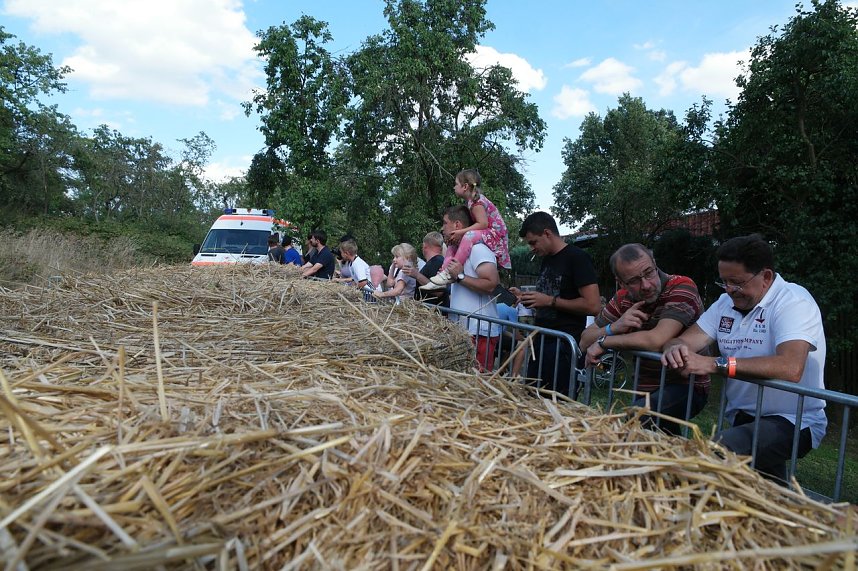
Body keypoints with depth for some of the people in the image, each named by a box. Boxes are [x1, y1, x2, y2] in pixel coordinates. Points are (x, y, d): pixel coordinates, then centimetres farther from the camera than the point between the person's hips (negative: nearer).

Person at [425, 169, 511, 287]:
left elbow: (483, 224, -25)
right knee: (453, 241, 9)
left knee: (469, 236, -36)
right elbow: (477, 223, 11)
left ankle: (450, 274, -33)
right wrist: (459, 233, -2)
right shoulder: (473, 200, 13)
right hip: (485, 235, 11)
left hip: (495, 234, -11)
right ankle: (444, 271, -4)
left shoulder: (476, 201, -16)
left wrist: (460, 232, -23)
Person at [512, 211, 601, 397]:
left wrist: (549, 301, -15)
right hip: (541, 340, 8)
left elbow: (592, 305, -17)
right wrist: (526, 297, 7)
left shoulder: (577, 258, -10)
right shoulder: (546, 260, 16)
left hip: (564, 345, -8)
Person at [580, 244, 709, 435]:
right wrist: (614, 327, -21)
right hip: (645, 388, 6)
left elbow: (657, 341, -31)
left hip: (685, 386, -6)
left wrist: (603, 342, -19)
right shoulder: (623, 299, 0)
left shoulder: (682, 288, -18)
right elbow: (585, 342, 0)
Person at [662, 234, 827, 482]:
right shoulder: (726, 302, 9)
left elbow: (790, 368, -31)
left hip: (792, 422, -7)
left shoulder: (794, 302, -14)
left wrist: (714, 364, -34)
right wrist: (676, 349, -24)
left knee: (721, 447, -32)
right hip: (741, 417, 7)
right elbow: (685, 340, 1)